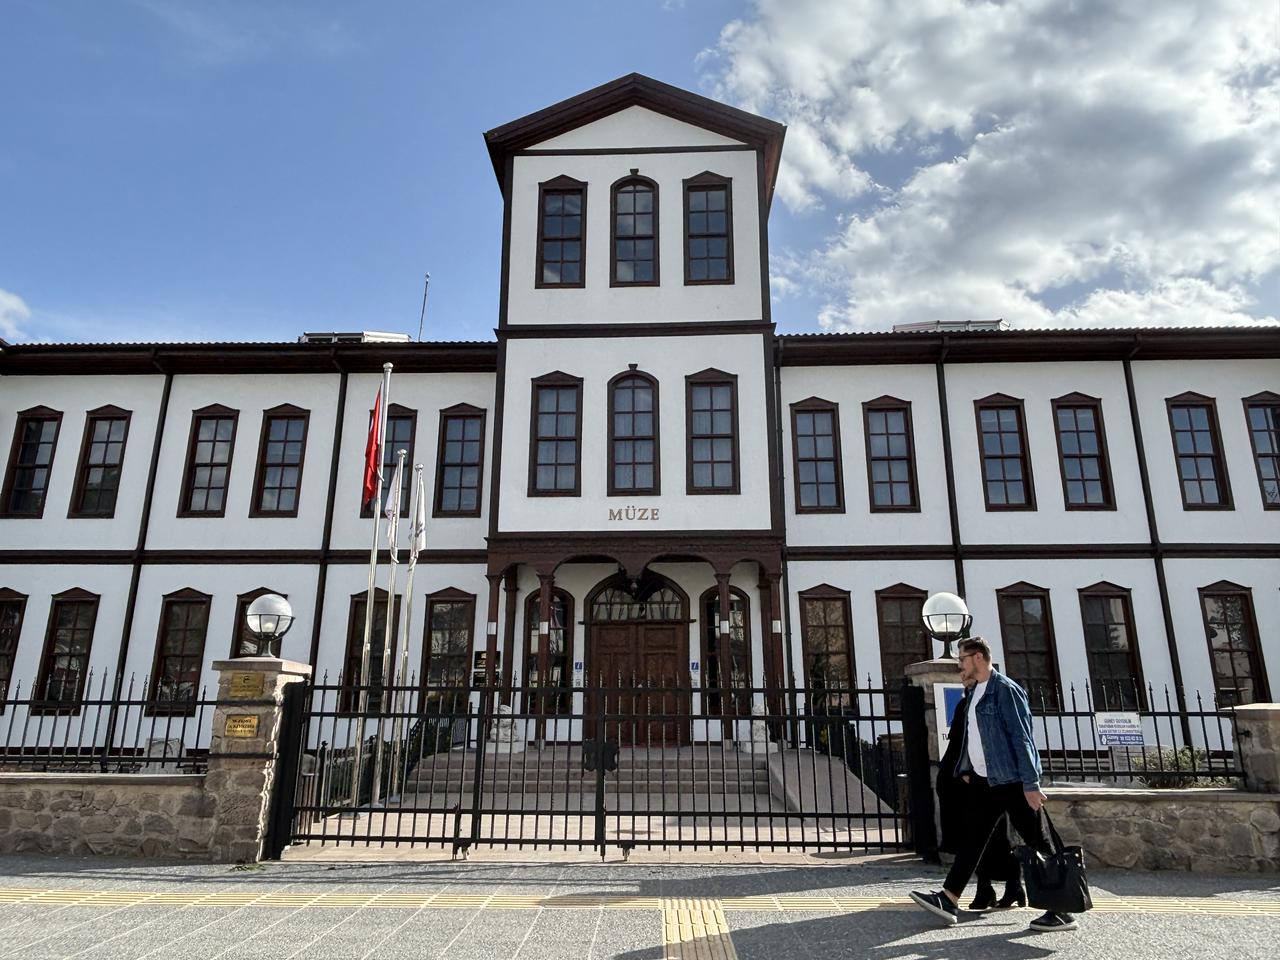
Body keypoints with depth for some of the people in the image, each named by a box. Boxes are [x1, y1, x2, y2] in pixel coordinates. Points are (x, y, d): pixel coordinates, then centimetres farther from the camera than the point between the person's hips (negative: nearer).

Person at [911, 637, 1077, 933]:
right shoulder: (975, 692, 13)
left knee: (1036, 842, 0)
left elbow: (1022, 738, -18)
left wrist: (1031, 784, -21)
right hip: (983, 780, 9)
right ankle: (949, 900, 12)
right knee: (972, 838, 9)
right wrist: (965, 770, 19)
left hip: (1012, 780, -9)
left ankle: (1062, 912, 11)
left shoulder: (1005, 689, -14)